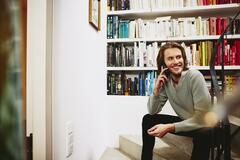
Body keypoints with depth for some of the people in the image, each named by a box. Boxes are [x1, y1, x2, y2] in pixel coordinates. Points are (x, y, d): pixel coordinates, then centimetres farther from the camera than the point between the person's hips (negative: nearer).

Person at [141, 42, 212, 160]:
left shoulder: (195, 76, -25)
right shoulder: (165, 80, -7)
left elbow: (202, 118, -27)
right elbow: (153, 112, -4)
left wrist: (169, 128, -32)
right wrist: (156, 89, -20)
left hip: (204, 125, -5)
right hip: (184, 122, 6)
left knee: (203, 133, -39)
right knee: (148, 119, -3)